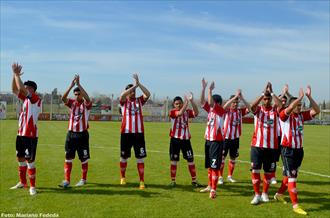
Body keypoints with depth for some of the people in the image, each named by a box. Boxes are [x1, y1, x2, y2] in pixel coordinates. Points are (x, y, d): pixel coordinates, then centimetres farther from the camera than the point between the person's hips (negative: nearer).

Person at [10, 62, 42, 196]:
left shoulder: (36, 99, -12)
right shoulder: (25, 99, 12)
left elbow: (21, 88, -22)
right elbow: (14, 89, 16)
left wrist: (17, 74, -11)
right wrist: (14, 74, 6)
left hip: (31, 136, -8)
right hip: (21, 134, 9)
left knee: (30, 161, -5)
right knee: (20, 158, 15)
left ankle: (32, 186, 4)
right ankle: (22, 182, 29)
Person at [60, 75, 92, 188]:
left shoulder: (86, 104, -5)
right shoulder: (72, 103, 4)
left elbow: (88, 98, -28)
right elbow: (63, 98, -15)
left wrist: (78, 84, -30)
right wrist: (71, 85, -24)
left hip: (82, 134, -3)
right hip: (71, 133, 3)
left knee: (84, 158, 6)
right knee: (68, 157, 2)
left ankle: (83, 179, 21)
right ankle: (67, 180, 8)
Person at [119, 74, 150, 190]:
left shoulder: (139, 100, 8)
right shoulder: (124, 101, 3)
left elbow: (148, 94, -10)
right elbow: (122, 95, -20)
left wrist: (138, 83, -17)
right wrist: (135, 85, -23)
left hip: (139, 133, 1)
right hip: (126, 133, 0)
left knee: (140, 158, -1)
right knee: (124, 157, 11)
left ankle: (142, 181, 4)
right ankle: (123, 177, 32)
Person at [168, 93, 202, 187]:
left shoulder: (187, 111, 3)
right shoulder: (172, 112, -6)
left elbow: (196, 113, -16)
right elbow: (180, 113, -27)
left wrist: (192, 101, -25)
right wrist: (187, 102, -29)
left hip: (186, 139, 3)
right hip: (175, 139, -3)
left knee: (190, 160, 5)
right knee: (174, 160, 4)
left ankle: (194, 180, 15)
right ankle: (173, 181, 16)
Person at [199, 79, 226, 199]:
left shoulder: (221, 111, -9)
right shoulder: (210, 110, 11)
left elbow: (211, 103, -24)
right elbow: (202, 102, 2)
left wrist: (210, 90, -16)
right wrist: (203, 88, -6)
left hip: (217, 141, -8)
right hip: (208, 140, 8)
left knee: (215, 166, -7)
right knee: (209, 166, 16)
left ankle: (213, 190, -3)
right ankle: (210, 186, 29)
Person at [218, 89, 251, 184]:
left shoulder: (240, 111, 4)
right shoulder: (227, 110, -6)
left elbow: (249, 108, -11)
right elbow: (225, 106, -29)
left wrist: (241, 98, -20)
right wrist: (235, 96, -30)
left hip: (235, 138, 4)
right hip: (226, 137, -4)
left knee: (233, 158, 13)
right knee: (222, 157, 0)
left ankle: (230, 176, 26)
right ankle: (220, 177, 9)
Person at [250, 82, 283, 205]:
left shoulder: (275, 110, 2)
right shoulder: (258, 109, 1)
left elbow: (280, 105, -20)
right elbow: (252, 106, -22)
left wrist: (271, 92, -16)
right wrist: (263, 93, -21)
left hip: (272, 146, 1)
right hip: (257, 145, -1)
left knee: (268, 171, 10)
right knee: (255, 170, -2)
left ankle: (265, 193, 27)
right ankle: (257, 195, 10)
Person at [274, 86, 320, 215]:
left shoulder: (302, 115, 5)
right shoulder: (284, 115, -11)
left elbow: (316, 111, -2)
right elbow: (289, 109, -33)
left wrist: (309, 96, -11)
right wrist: (300, 97, -26)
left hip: (299, 150, 7)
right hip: (288, 150, -6)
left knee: (290, 175, 19)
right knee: (292, 177, -6)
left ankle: (279, 194, 38)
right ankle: (295, 205, -1)